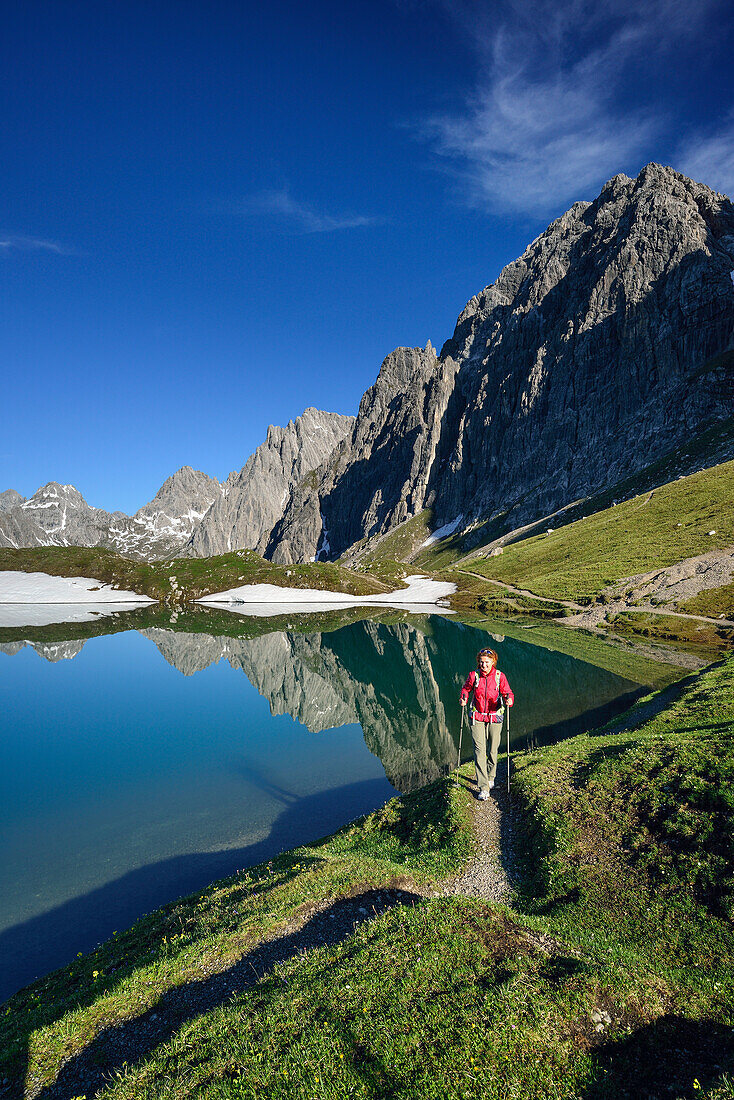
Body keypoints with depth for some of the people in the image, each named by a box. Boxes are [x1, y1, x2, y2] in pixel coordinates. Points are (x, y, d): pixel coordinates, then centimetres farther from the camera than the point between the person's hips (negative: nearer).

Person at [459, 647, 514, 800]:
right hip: (477, 717, 0)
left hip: (494, 717, 0)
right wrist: (463, 698, -9)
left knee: (493, 750, 11)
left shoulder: (499, 676, -7)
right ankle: (483, 788, -5)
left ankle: (491, 777, 39)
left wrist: (509, 700, -28)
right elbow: (466, 688, 10)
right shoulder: (474, 675, -5)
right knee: (479, 750, -9)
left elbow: (507, 692, -6)